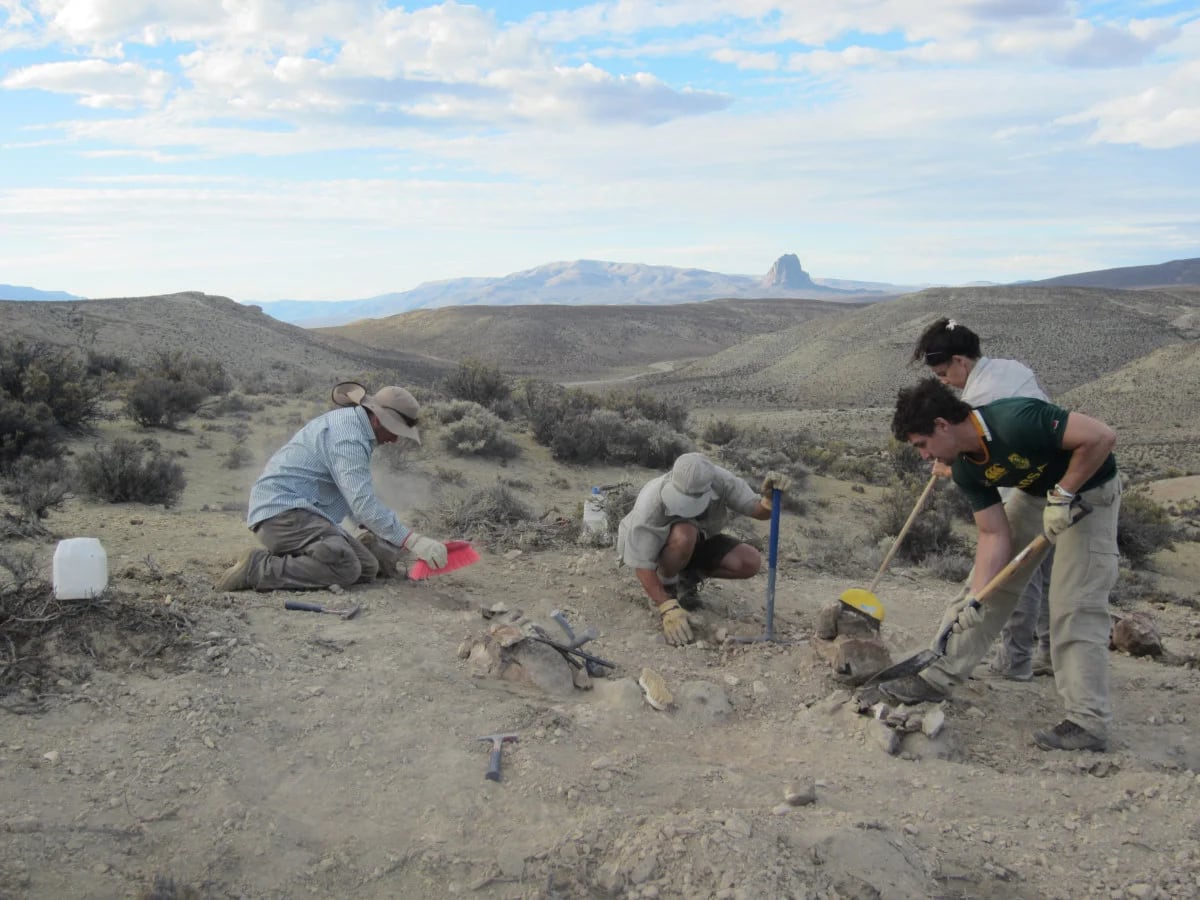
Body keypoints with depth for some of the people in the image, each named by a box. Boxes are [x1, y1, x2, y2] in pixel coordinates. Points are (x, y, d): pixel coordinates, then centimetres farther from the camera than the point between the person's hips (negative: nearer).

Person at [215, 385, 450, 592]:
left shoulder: (349, 422, 17)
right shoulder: (348, 437, -17)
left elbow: (355, 495, 29)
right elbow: (363, 503, -26)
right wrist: (413, 541, -27)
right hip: (282, 510, -11)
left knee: (368, 568, -1)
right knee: (344, 569, -29)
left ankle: (281, 560, 1)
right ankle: (257, 569, -20)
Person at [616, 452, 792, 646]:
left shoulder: (720, 480, -27)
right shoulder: (650, 504, -37)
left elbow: (759, 511, -21)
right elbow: (641, 565, -34)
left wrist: (769, 498, -44)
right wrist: (668, 609, -40)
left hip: (697, 542, 5)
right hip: (651, 547, -4)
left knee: (750, 563, -18)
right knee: (684, 535, -39)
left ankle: (689, 576, 5)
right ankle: (666, 585, -10)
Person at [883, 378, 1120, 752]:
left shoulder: (1016, 420, -35)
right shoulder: (966, 471, -11)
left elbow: (1101, 436, -33)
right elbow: (994, 536, -10)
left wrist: (1063, 496, -27)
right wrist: (974, 598, -19)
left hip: (1087, 489, -7)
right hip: (1034, 493, 7)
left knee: (1074, 605, -11)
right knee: (990, 587, 5)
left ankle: (1089, 723, -4)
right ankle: (939, 678, 13)